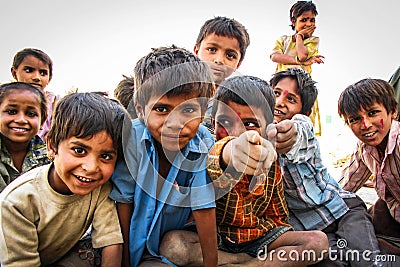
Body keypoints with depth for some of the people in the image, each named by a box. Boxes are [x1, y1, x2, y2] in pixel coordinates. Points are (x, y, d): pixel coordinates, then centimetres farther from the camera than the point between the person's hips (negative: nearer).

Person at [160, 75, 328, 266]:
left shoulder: (270, 161, -4)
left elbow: (276, 215, 9)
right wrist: (227, 152, -68)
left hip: (258, 235, 3)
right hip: (213, 236, -2)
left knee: (318, 242, -15)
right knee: (172, 244, -31)